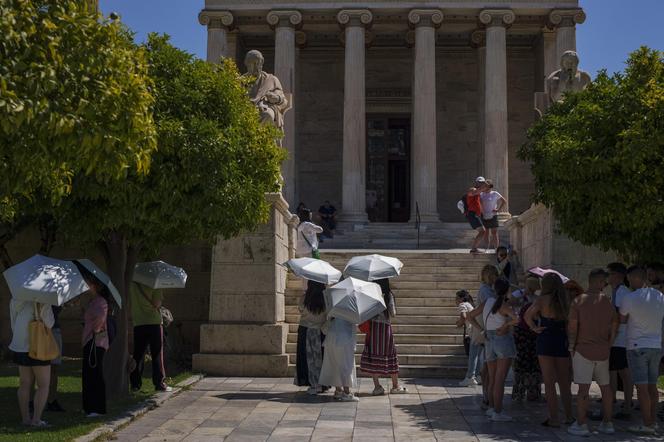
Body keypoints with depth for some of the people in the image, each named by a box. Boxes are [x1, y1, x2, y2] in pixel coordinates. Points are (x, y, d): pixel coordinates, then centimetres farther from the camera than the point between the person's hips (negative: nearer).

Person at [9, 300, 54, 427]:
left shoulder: (14, 301, 6)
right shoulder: (42, 302, -14)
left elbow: (13, 325, 12)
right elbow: (49, 324, -11)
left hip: (19, 346, 6)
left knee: (25, 384, 12)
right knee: (43, 385, 3)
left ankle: (25, 418, 13)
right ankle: (36, 419, -2)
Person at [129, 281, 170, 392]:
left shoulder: (131, 284, 2)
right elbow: (157, 303, -13)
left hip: (138, 323, 3)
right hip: (154, 322, -3)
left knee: (138, 354, 10)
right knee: (157, 354, 3)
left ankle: (135, 384, 10)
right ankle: (159, 383, 3)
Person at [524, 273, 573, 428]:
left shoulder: (543, 300, -8)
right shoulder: (566, 301, 3)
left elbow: (527, 315, -21)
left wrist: (534, 327, -7)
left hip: (546, 341, -4)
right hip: (563, 341, 4)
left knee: (549, 383, 3)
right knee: (564, 382, 15)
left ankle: (554, 419, 3)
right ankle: (569, 416, 18)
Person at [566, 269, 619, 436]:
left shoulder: (579, 301, -7)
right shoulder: (608, 302, 4)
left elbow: (572, 326, -9)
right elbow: (614, 327, 8)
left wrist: (572, 347, 0)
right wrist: (608, 345, 17)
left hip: (584, 349, -4)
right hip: (603, 351, 4)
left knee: (583, 388, -4)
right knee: (606, 387, 14)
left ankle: (581, 425, -4)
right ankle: (607, 424, 21)